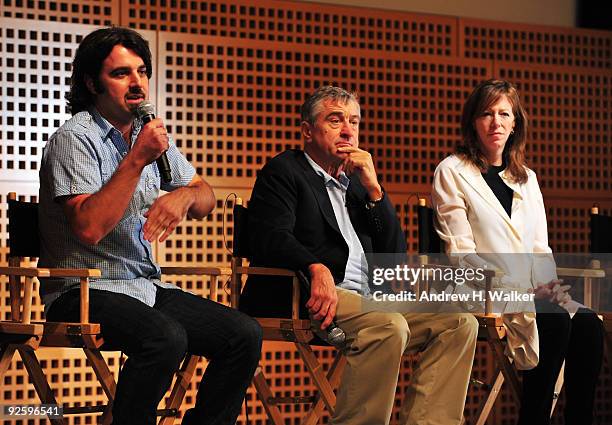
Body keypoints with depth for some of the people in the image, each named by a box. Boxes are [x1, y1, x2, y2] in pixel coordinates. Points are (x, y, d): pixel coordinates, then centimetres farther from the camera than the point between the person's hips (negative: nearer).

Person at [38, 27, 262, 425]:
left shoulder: (149, 133, 13)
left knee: (245, 334, -11)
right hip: (84, 291, -8)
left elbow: (206, 198, 19)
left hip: (144, 286, 8)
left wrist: (184, 196, -5)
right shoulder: (74, 138, -11)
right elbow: (89, 227, -24)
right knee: (166, 338, -35)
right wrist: (137, 159, -23)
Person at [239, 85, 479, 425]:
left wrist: (373, 189, 6)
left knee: (458, 322, -9)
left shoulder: (357, 181, 25)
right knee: (389, 327, -33)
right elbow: (272, 239, -12)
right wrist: (317, 268, -31)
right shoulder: (283, 171, 7)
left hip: (366, 301, 7)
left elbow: (395, 254, 17)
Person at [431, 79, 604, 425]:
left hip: (532, 292, 5)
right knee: (555, 320, -31)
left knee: (589, 324, -23)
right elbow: (461, 253, -6)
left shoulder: (527, 178, 21)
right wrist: (520, 290, -16)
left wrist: (549, 286, -6)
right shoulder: (452, 173, 3)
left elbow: (540, 248, 17)